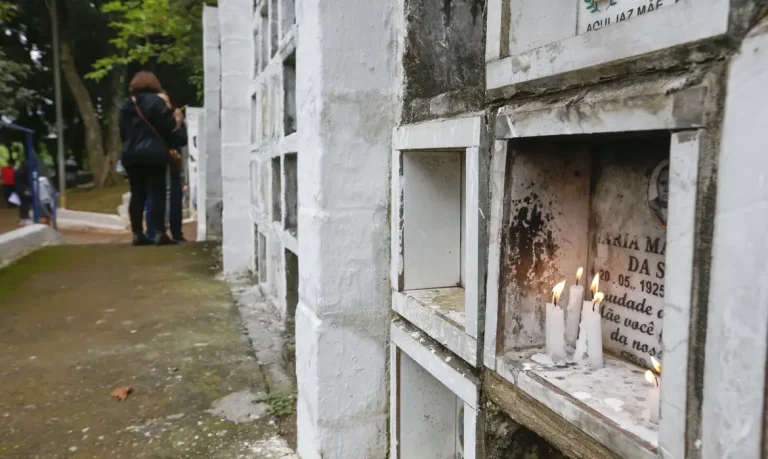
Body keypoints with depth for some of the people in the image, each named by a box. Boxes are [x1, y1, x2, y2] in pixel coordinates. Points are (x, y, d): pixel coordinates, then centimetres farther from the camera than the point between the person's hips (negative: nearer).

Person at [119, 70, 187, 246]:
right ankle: (159, 233, -9)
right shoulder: (155, 101, -5)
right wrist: (177, 120, 12)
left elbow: (123, 131, 15)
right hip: (154, 153, -5)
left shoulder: (126, 104, 13)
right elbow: (168, 125, -7)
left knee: (137, 194, 8)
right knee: (157, 193, -4)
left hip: (131, 154, 6)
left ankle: (137, 233, 8)